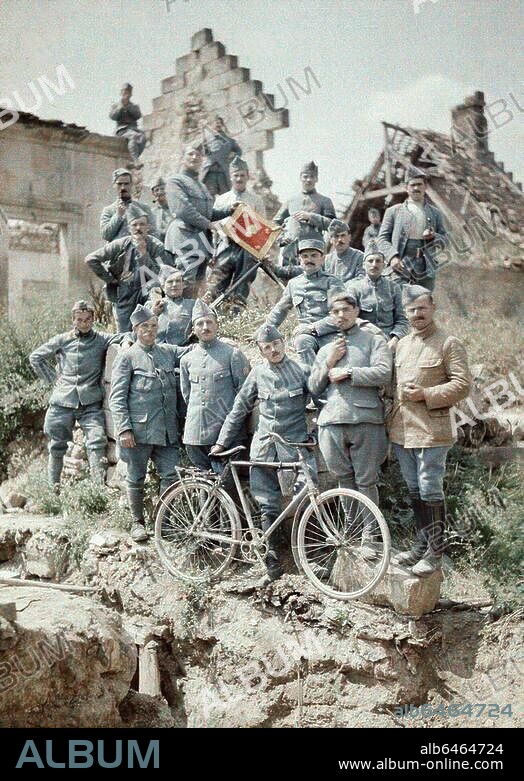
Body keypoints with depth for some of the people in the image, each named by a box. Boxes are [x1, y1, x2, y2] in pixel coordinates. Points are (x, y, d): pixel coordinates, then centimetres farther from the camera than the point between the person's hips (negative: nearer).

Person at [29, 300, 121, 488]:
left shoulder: (102, 339, 5)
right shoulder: (62, 340, 9)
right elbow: (35, 357, 17)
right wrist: (52, 378, 10)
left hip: (91, 403, -2)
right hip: (62, 402, 2)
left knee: (97, 444, -16)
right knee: (57, 446, 10)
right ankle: (52, 487, 23)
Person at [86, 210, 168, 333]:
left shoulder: (156, 246, -6)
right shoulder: (121, 245, -2)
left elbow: (158, 276, -19)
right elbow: (91, 259, 2)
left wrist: (144, 254, -23)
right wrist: (109, 279, 1)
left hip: (147, 299, -2)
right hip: (124, 299, 2)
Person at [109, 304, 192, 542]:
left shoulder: (169, 352, 12)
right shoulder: (127, 357, -2)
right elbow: (117, 397, -6)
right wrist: (124, 429, -14)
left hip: (167, 431, 4)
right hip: (138, 430, -4)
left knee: (171, 476, 1)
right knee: (136, 478, 7)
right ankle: (138, 522, 23)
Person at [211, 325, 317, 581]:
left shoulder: (300, 368, 2)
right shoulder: (258, 373, 6)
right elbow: (239, 409, 12)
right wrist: (222, 441, 13)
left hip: (296, 442, -2)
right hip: (265, 445, 2)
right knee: (268, 504, 3)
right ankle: (273, 555, 14)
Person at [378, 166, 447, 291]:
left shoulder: (434, 213, 18)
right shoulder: (393, 211, 12)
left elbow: (445, 239, 18)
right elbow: (382, 238, 7)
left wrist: (434, 237, -6)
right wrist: (392, 256, -11)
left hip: (426, 266, 3)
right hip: (401, 265, -3)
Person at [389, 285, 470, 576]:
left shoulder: (449, 344, -6)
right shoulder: (402, 344, 15)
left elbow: (462, 385, -12)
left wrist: (426, 394, -19)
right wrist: (392, 418, 15)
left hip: (431, 431, -7)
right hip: (401, 430, 7)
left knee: (430, 491, -3)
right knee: (414, 491, 15)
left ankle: (435, 552, 7)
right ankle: (421, 546, 27)